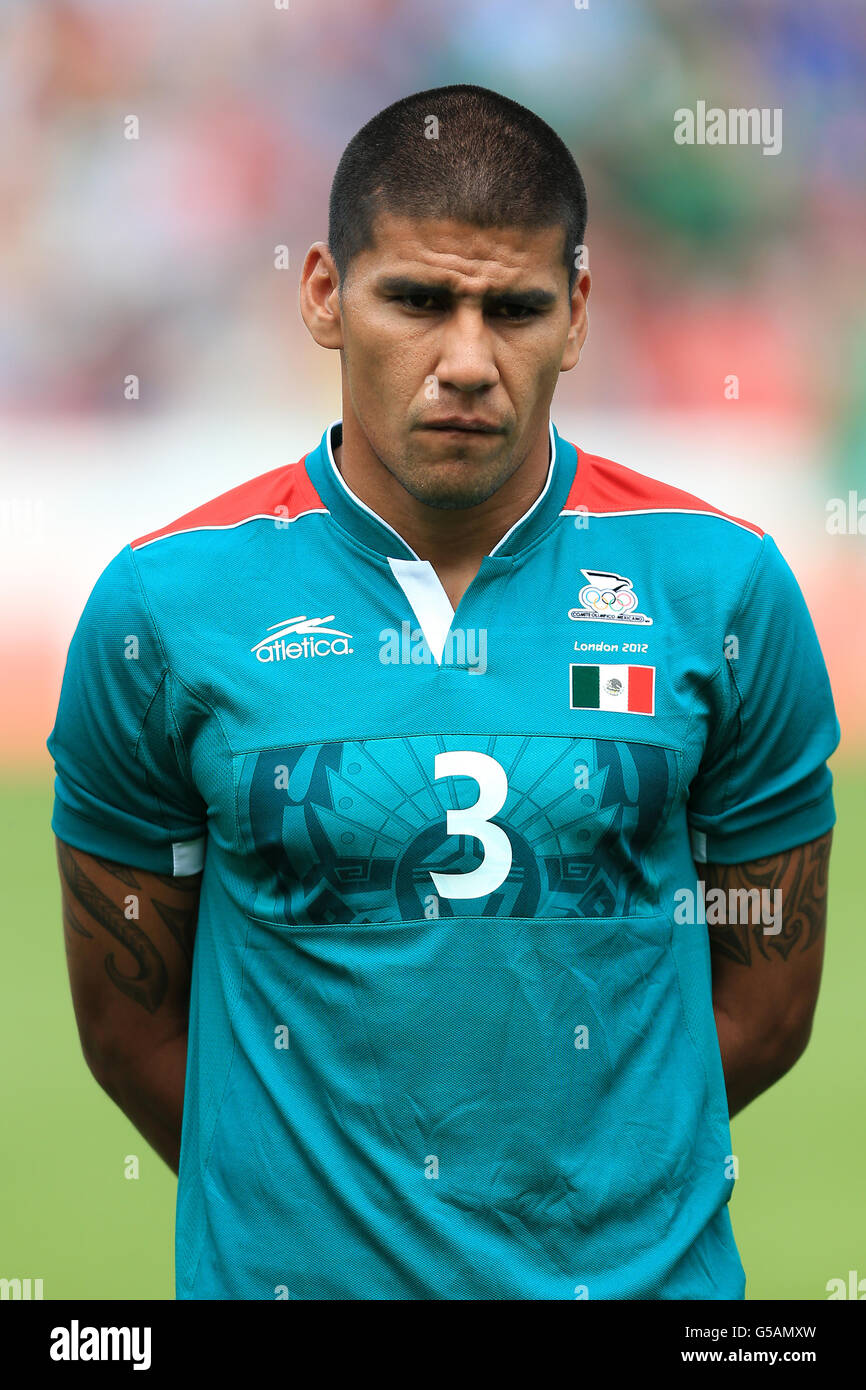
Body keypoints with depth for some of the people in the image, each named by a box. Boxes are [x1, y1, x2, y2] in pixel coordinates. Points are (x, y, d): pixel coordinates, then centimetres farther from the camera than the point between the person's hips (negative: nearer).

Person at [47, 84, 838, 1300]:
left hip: (643, 1267, 1)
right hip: (282, 1269, -1)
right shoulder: (163, 605, -6)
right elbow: (129, 1021, 1)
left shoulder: (722, 587, -4)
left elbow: (765, 1010, 3)